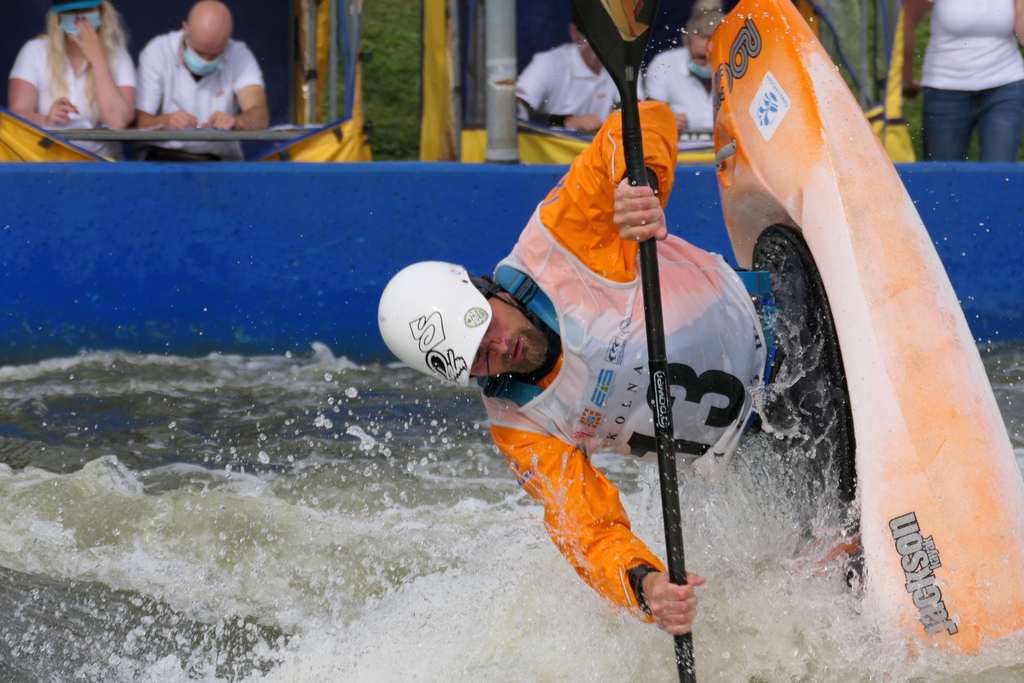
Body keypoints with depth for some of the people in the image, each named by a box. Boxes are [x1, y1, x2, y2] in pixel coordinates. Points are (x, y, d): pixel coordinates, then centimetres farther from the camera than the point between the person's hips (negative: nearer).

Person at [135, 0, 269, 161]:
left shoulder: (239, 56, -1)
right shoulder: (157, 52, -3)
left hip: (221, 161, 0)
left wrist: (234, 122, -37)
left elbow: (260, 117, -14)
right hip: (163, 158, 0)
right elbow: (140, 121, -8)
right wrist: (165, 122, -30)